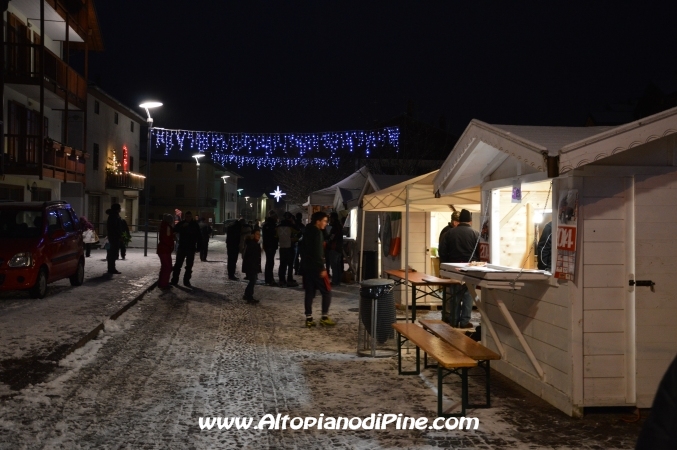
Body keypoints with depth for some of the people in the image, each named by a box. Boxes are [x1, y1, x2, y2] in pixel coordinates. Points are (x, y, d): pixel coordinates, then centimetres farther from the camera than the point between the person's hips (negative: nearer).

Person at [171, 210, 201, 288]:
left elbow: (198, 236, 2)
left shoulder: (195, 224, 1)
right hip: (181, 247, 0)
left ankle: (186, 281, 11)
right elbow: (175, 230, -11)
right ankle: (174, 281, 7)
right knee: (178, 264, 1)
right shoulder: (181, 223, 1)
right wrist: (182, 226, -24)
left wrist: (198, 246, -4)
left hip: (191, 248, 0)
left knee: (189, 266, 4)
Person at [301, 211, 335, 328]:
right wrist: (322, 268, -20)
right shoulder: (317, 232, -14)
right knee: (326, 292, 1)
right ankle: (324, 318, 0)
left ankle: (309, 319, 7)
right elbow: (318, 252, -20)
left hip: (307, 266, 9)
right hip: (315, 267, -9)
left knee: (309, 293, 8)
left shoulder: (308, 231, 14)